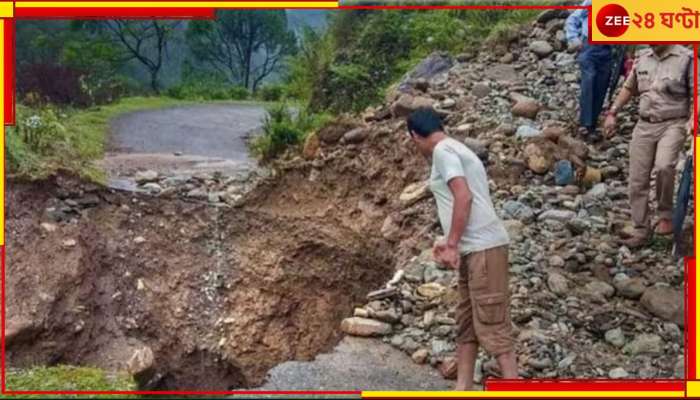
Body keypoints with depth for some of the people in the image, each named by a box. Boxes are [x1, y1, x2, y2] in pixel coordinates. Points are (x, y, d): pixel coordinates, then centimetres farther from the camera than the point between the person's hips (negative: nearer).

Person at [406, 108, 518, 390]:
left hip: (483, 248, -10)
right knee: (467, 323, 12)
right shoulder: (456, 150, 22)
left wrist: (452, 245, -16)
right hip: (474, 248, 10)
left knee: (491, 324, -10)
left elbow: (464, 197, -18)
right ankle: (463, 390, 17)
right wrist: (451, 244, 24)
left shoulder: (442, 150, -8)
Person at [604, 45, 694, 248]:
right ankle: (641, 231, 14)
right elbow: (629, 88, 22)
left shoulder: (686, 58, -6)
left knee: (664, 166, -30)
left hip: (673, 124, -5)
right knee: (637, 181, 2)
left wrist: (692, 119, -21)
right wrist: (612, 113, 16)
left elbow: (695, 94, -6)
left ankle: (666, 214, -8)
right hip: (644, 125, 5)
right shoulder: (642, 58, 10)